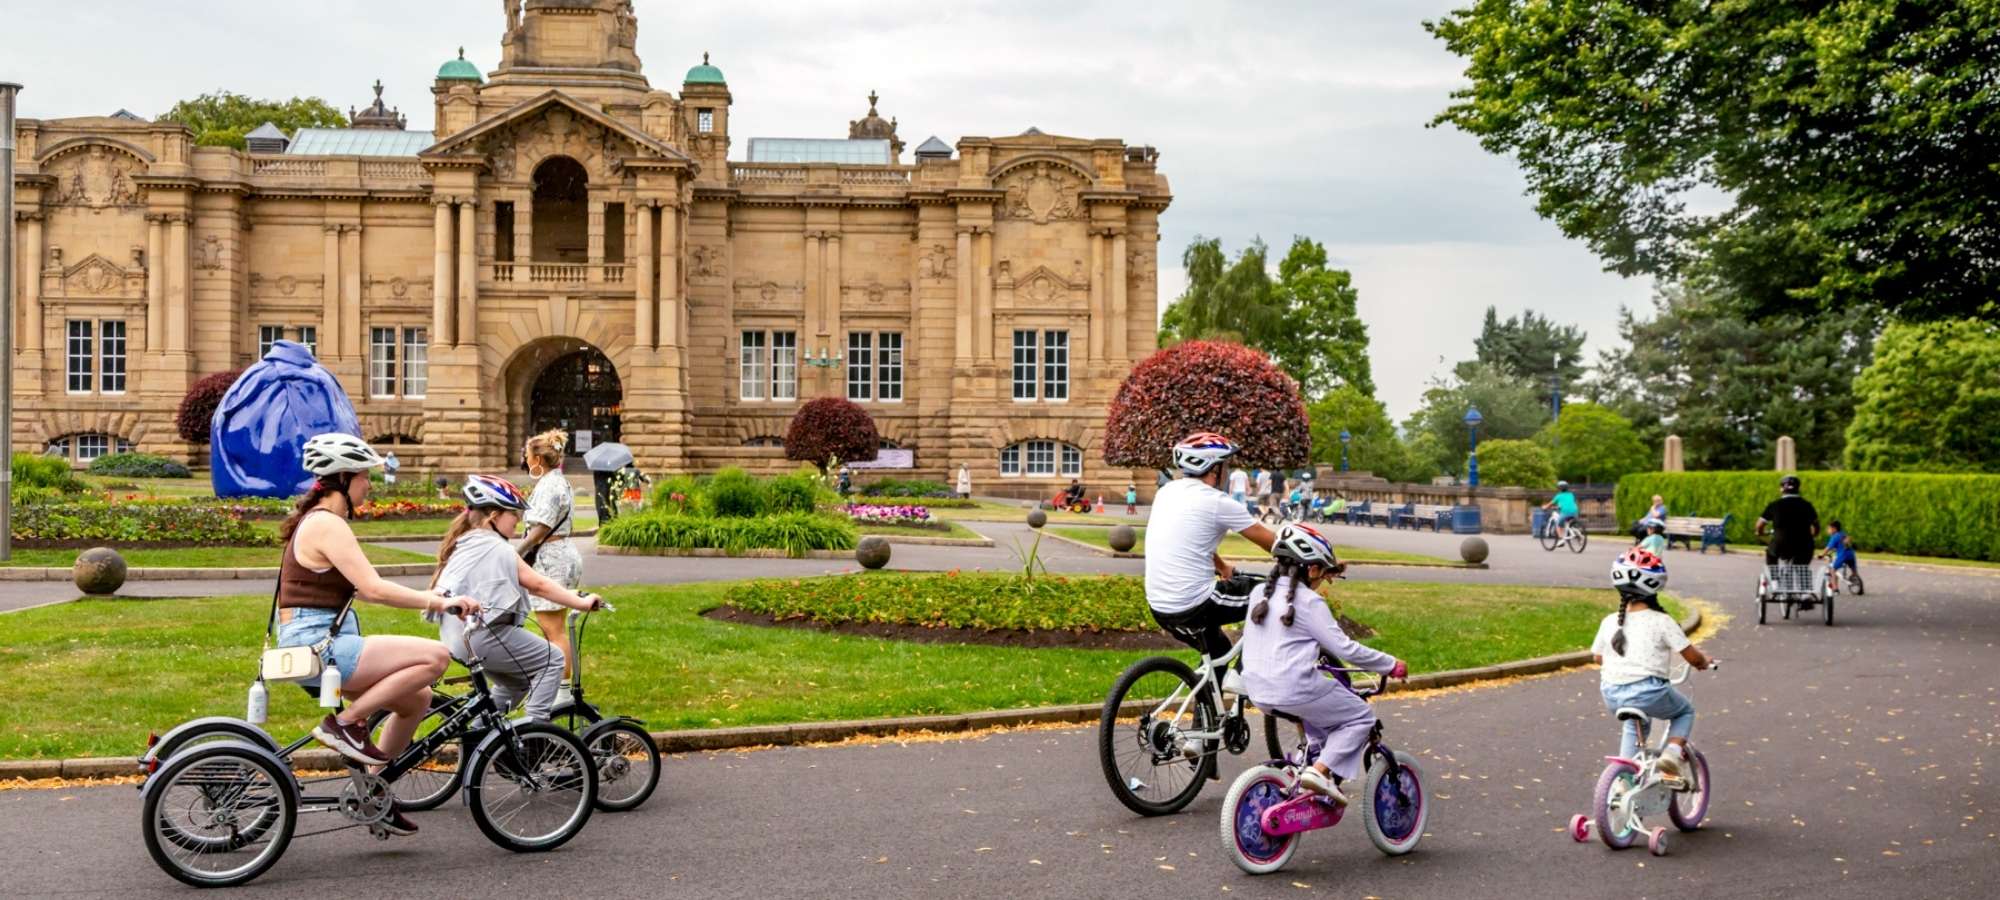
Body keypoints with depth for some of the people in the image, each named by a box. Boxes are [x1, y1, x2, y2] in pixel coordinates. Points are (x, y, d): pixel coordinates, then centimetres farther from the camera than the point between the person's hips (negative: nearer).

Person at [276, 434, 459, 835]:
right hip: (317, 646, -11)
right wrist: (435, 602, -18)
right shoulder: (327, 524, -16)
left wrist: (425, 598, 17)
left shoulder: (318, 520, 16)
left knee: (418, 699, 15)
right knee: (435, 656, -18)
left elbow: (358, 588, 21)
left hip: (320, 643, 11)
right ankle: (344, 723, -11)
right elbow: (373, 588, -23)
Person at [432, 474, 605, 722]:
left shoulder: (464, 544, 16)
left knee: (517, 681, 26)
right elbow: (539, 585, -12)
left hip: (459, 637, 10)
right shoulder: (497, 549, -12)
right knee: (553, 658, 0)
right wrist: (581, 602, -7)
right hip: (485, 636, -10)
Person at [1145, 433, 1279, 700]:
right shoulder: (1218, 502, -11)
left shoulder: (1167, 492, 10)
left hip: (1159, 607, 8)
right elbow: (1271, 542, -2)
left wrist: (1223, 568, 39)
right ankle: (1241, 674, 7)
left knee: (1217, 650, 31)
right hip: (1193, 607, -8)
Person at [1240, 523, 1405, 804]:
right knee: (1361, 716, 7)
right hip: (1295, 689, -8)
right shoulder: (1308, 602, -11)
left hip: (1258, 691, 8)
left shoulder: (1263, 594, 12)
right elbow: (1345, 649, -12)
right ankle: (1320, 770, -7)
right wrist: (1391, 665, -2)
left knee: (1323, 708, 33)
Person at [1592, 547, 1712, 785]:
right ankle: (1671, 754, 1)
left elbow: (1597, 656, 16)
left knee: (1634, 724, 36)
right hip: (1649, 693, -4)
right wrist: (1704, 661, 18)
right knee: (1685, 711, 25)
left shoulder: (1609, 622, 4)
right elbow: (1693, 657, -5)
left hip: (1612, 695, 5)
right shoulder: (1662, 622, -8)